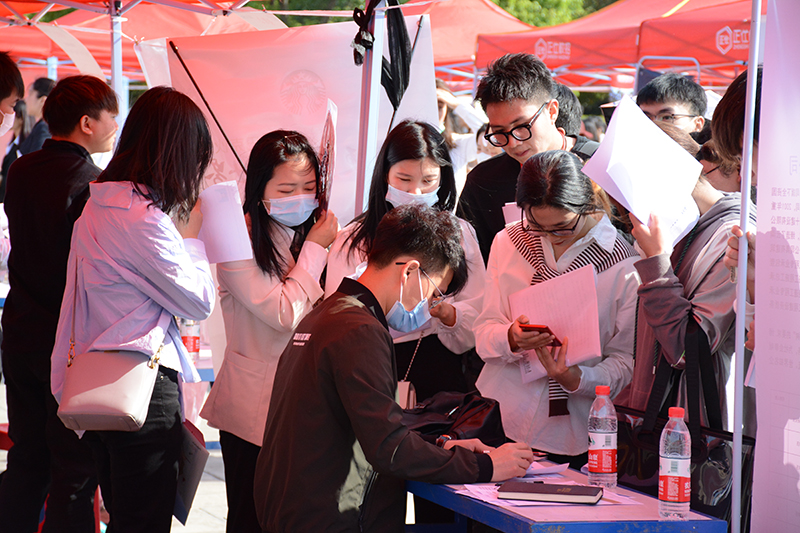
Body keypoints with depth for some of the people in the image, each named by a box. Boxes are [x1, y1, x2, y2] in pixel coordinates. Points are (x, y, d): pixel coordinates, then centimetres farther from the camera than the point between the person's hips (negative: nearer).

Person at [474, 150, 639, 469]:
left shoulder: (625, 264, -4)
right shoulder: (508, 242, 7)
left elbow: (626, 360, -2)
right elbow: (484, 333, 5)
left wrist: (577, 379, -21)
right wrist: (511, 339, -18)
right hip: (503, 419, 3)